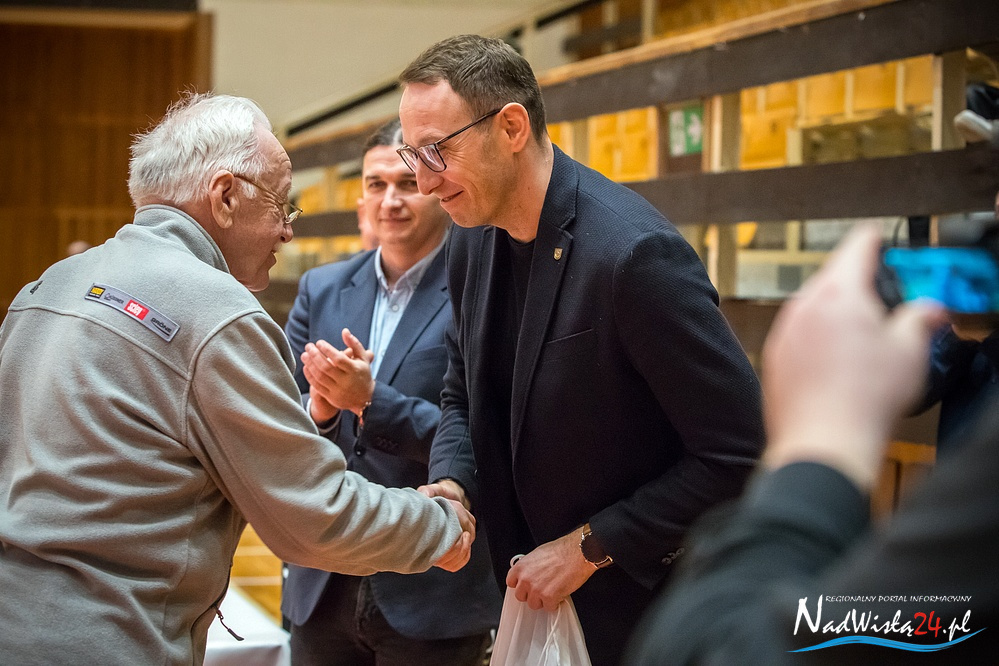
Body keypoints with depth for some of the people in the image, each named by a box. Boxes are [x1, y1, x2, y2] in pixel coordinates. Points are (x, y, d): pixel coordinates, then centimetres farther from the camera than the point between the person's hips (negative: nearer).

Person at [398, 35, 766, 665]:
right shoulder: (473, 240, -1)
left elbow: (739, 452, -24)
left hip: (640, 602, -7)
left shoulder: (634, 252, -26)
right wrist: (452, 484, -7)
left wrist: (589, 546, -19)